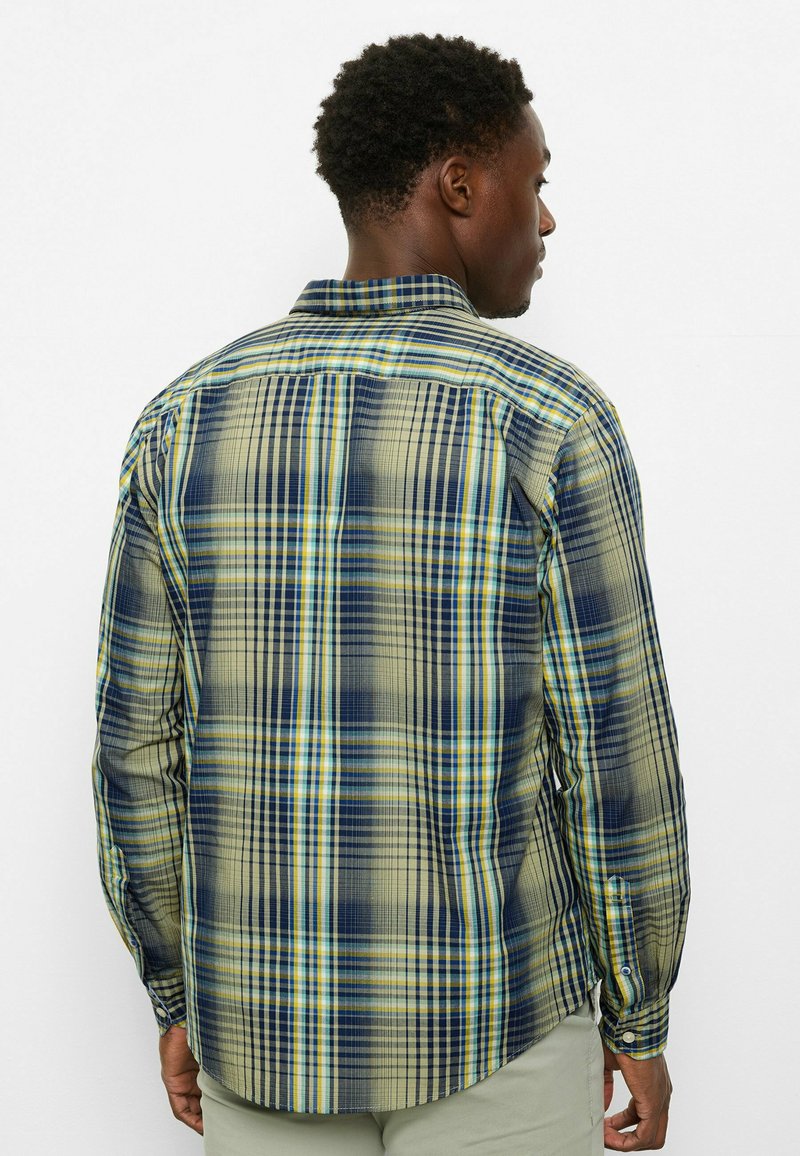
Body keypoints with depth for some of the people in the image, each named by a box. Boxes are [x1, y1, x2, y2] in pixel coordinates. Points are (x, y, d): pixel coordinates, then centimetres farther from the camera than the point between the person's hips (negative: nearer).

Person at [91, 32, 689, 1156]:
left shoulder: (185, 419, -4)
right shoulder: (555, 419, -15)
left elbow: (138, 745, -1)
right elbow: (619, 756, -13)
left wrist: (181, 996, 12)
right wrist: (640, 1024, 1)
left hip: (268, 1017, 4)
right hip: (489, 1020, -3)